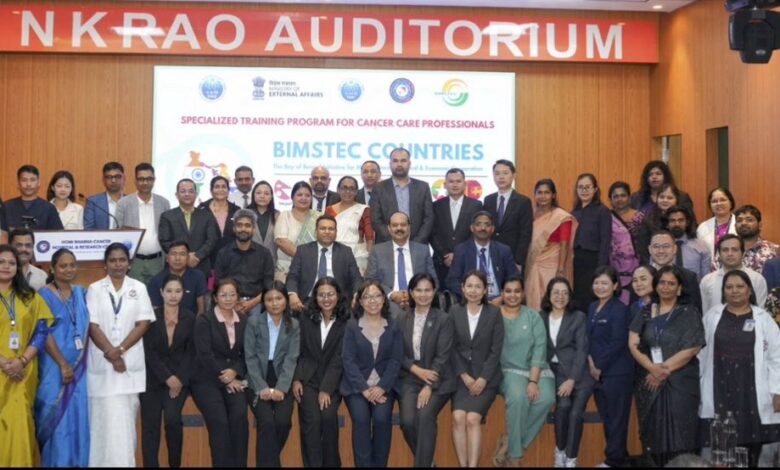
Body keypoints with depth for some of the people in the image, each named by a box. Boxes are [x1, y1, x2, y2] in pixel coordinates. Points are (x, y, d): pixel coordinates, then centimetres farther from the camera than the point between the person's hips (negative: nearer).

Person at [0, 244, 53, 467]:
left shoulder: (30, 297, 10)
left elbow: (42, 332, 4)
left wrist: (22, 361, -10)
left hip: (23, 372, 1)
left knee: (20, 423, -2)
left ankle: (22, 463, 7)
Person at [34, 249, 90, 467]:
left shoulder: (81, 293, 10)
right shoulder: (44, 295, -4)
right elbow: (44, 334, -10)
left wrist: (77, 362, 3)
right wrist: (63, 364, -14)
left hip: (79, 367, 4)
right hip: (55, 367, -4)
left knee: (79, 416, 6)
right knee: (58, 417, -2)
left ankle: (78, 461, 15)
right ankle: (57, 462, 8)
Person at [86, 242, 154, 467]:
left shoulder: (138, 288, 7)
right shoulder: (95, 289, 5)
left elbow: (144, 323, 0)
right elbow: (92, 325, -2)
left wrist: (120, 350, -10)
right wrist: (110, 354, -11)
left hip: (131, 363, 1)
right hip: (102, 363, 0)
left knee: (126, 418, 3)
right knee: (105, 418, -2)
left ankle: (125, 462, 10)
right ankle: (105, 462, 3)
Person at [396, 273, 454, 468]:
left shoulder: (444, 319, -2)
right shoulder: (402, 320, 8)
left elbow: (443, 356, -8)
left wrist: (428, 387, -17)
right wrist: (417, 370, -14)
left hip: (437, 381, -2)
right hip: (409, 380, 2)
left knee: (425, 416, -28)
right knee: (407, 420, -20)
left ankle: (423, 464, -17)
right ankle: (426, 460, 4)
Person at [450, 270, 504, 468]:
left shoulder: (494, 313, 1)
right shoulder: (454, 311, 5)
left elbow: (496, 350, -3)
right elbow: (451, 348, 3)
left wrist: (482, 379, -12)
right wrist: (464, 376, -8)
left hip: (486, 376, -1)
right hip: (461, 375, 2)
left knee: (472, 418, -22)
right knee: (458, 417, -21)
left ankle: (473, 465, -19)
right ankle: (462, 465, -14)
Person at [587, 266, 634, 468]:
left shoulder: (620, 309, -10)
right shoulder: (592, 307, 12)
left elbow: (617, 343, -16)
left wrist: (600, 367, -13)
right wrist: (590, 359, -3)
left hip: (616, 372, -7)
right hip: (596, 371, 7)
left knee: (616, 417, 1)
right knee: (605, 416, 13)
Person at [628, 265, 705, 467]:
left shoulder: (689, 313, 0)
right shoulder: (645, 312, 9)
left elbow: (691, 349, -9)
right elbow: (633, 344, 1)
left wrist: (664, 369, -13)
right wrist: (653, 368, -14)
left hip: (680, 382, -3)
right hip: (650, 382, 3)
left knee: (678, 435, -4)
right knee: (653, 434, 5)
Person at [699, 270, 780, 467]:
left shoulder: (763, 319, 3)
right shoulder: (712, 317, 8)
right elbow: (702, 354, 9)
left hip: (752, 390, -1)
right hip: (720, 390, 1)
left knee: (752, 444, 0)